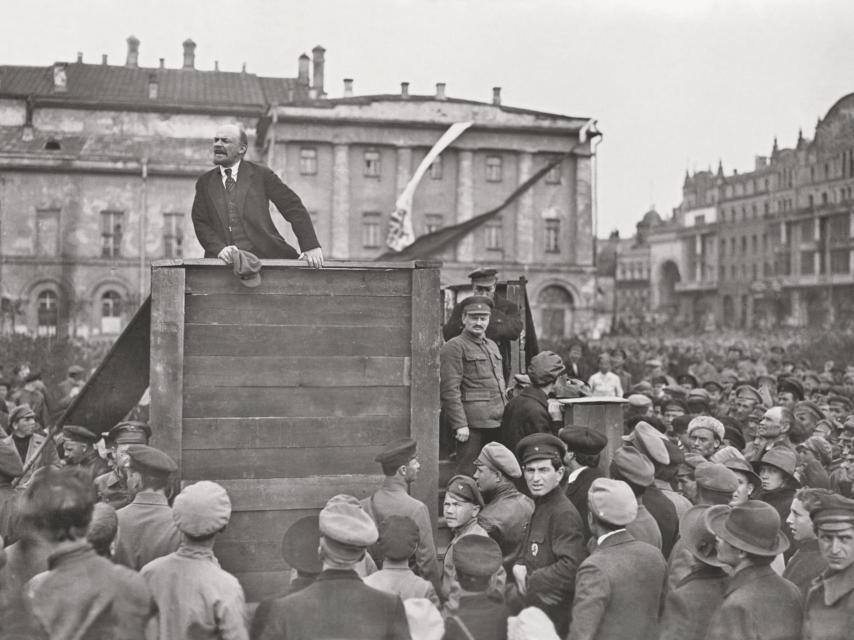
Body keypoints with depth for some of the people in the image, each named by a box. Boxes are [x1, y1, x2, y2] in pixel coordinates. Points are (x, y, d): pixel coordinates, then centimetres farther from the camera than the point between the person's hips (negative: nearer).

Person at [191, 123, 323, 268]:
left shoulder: (261, 175, 8)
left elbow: (294, 208, 4)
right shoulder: (204, 182, 15)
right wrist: (220, 249, -13)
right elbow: (200, 223, 7)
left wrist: (311, 246, -8)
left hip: (264, 256, -2)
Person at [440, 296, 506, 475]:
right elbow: (449, 390, -14)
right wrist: (459, 425, -19)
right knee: (468, 475, -4)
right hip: (472, 424, -8)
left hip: (496, 423, 8)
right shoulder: (453, 347, -7)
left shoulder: (492, 346, 19)